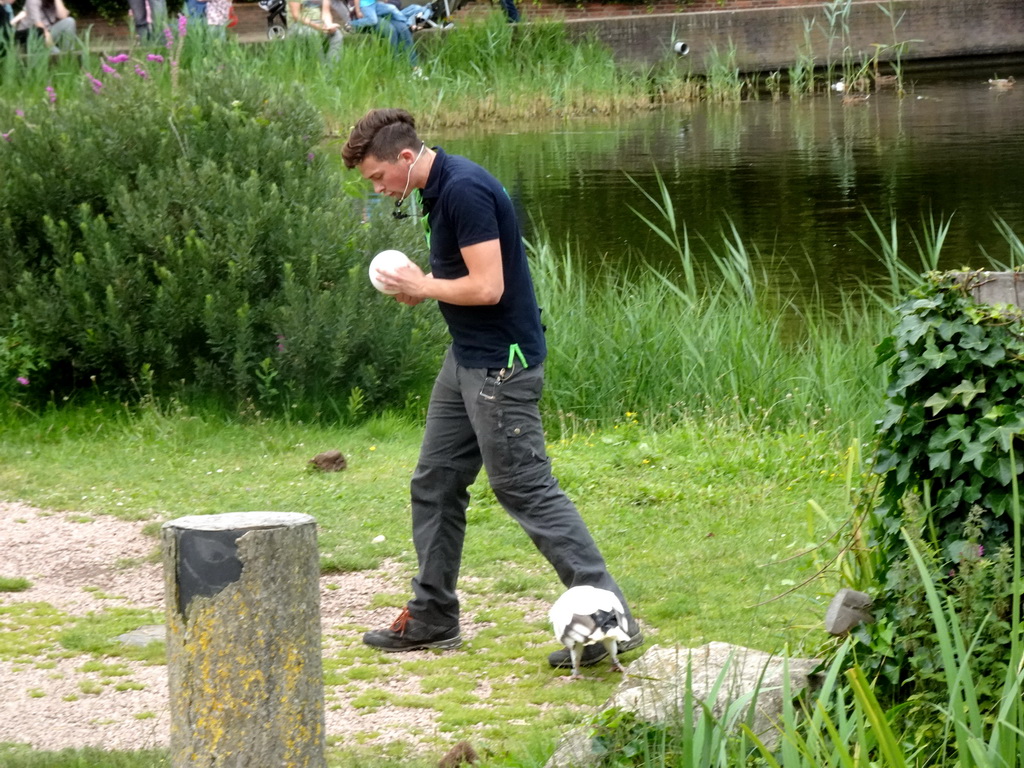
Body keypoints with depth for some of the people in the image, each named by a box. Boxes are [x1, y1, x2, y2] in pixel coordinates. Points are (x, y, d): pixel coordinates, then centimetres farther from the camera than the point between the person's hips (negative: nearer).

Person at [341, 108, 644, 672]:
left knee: (526, 489, -9)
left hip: (501, 363, -11)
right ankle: (432, 618, 24)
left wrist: (423, 286, -11)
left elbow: (487, 287, -26)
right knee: (434, 484, 14)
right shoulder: (439, 189, 11)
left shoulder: (465, 190, -21)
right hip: (468, 358, 11)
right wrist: (418, 287, 4)